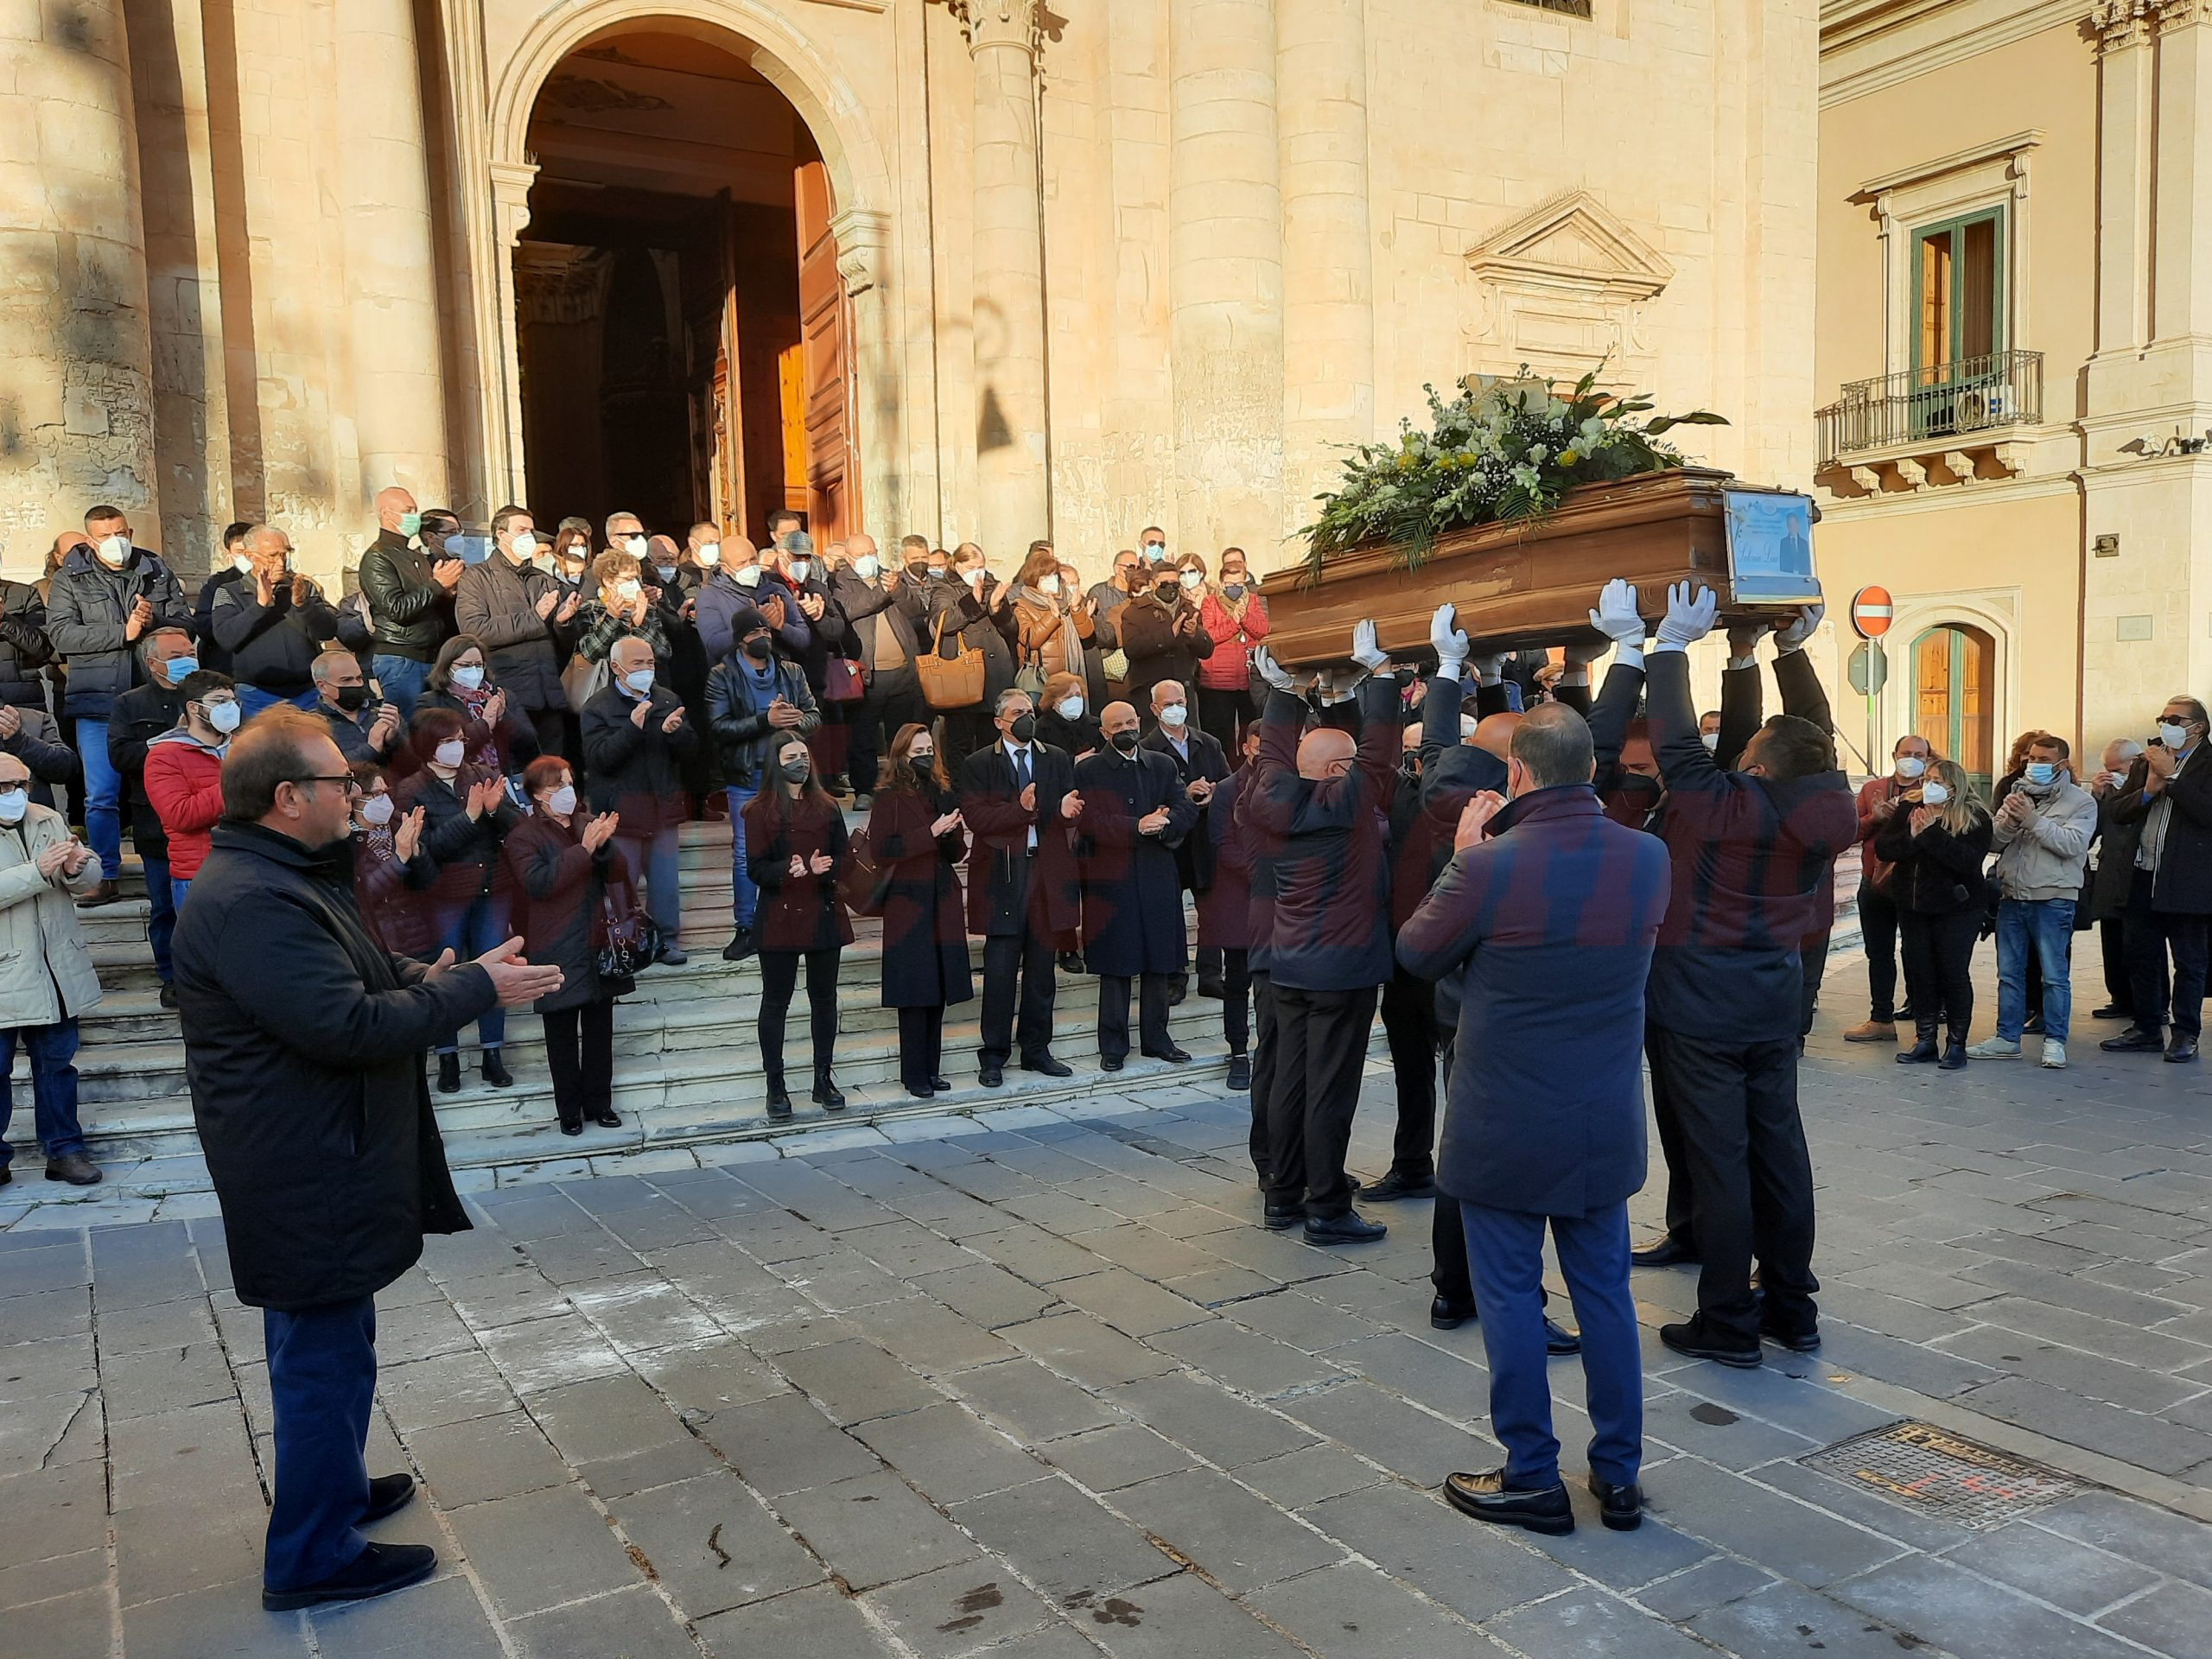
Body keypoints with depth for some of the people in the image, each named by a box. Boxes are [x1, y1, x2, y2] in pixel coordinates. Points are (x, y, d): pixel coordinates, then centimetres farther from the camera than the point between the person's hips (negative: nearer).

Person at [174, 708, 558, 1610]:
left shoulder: (280, 880, 11)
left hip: (316, 1167, 11)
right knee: (325, 1358, 2)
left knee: (332, 1344, 24)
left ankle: (334, 1489, 41)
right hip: (304, 1183, -11)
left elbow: (353, 984, 17)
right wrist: (477, 987, -21)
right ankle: (313, 1555, 16)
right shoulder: (251, 904, -26)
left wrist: (426, 978, -2)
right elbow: (352, 1027, -29)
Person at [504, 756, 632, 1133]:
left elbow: (617, 874, 4)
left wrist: (605, 845, -16)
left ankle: (599, 1102, 24)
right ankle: (569, 1109, 19)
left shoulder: (589, 825, 8)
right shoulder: (523, 837, -5)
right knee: (562, 1035, 6)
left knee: (600, 1029, 11)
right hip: (558, 954, -4)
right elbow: (538, 883, -21)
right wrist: (583, 850, -24)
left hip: (598, 946, 4)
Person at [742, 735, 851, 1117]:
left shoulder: (827, 808, 9)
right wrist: (788, 870, -26)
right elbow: (755, 869, -7)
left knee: (824, 998, 9)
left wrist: (824, 867, -15)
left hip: (824, 914, 3)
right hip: (780, 917, -3)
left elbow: (842, 860, 7)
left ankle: (823, 1079, 19)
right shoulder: (760, 811, -1)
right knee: (776, 1001, 3)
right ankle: (775, 1084, 11)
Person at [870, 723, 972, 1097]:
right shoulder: (890, 798, -3)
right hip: (908, 904, -5)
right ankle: (914, 1074, 5)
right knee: (915, 990, -4)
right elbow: (880, 849, -13)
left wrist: (951, 835, -7)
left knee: (938, 989, 6)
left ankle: (931, 1069, 15)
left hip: (943, 904, 5)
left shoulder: (945, 795, 13)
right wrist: (931, 833, -16)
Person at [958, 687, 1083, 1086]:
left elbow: (1073, 814, 4)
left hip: (1048, 873, 3)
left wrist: (1067, 810, -19)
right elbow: (975, 818, -11)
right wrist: (1021, 808, -22)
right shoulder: (978, 765, 3)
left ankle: (1035, 1049, 21)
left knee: (1041, 969, 10)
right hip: (1002, 874, -3)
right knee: (1000, 971, -3)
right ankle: (993, 1056, 7)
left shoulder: (1058, 760, 13)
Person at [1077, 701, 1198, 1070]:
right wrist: (1137, 826, -22)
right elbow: (1090, 821, -13)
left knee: (1158, 962, 8)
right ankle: (1113, 1044, 11)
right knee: (1115, 965, 1)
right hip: (1110, 878, -3)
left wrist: (1163, 823, -19)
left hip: (1157, 876, 3)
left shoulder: (1163, 765, 11)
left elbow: (1187, 810, 1)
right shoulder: (1088, 771, 0)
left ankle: (1156, 1038, 20)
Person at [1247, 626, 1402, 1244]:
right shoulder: (1350, 799, -13)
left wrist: (1281, 689, 22)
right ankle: (1327, 1210, 4)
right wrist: (1379, 671, -5)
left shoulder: (1277, 801, 2)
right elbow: (1380, 748, -12)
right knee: (1330, 1091, -2)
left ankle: (1282, 1196, 20)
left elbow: (1276, 752, 17)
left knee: (1290, 1082, 12)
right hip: (1345, 968, -7)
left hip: (1289, 965, 7)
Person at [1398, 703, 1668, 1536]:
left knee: (1511, 1295, 9)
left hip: (1505, 1129, -4)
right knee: (1605, 1292, 16)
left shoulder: (1488, 866, -21)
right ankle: (1619, 1475, 27)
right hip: (1607, 1125, 5)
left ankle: (1532, 1479, 20)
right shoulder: (1647, 858, -6)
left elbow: (1417, 953, -5)